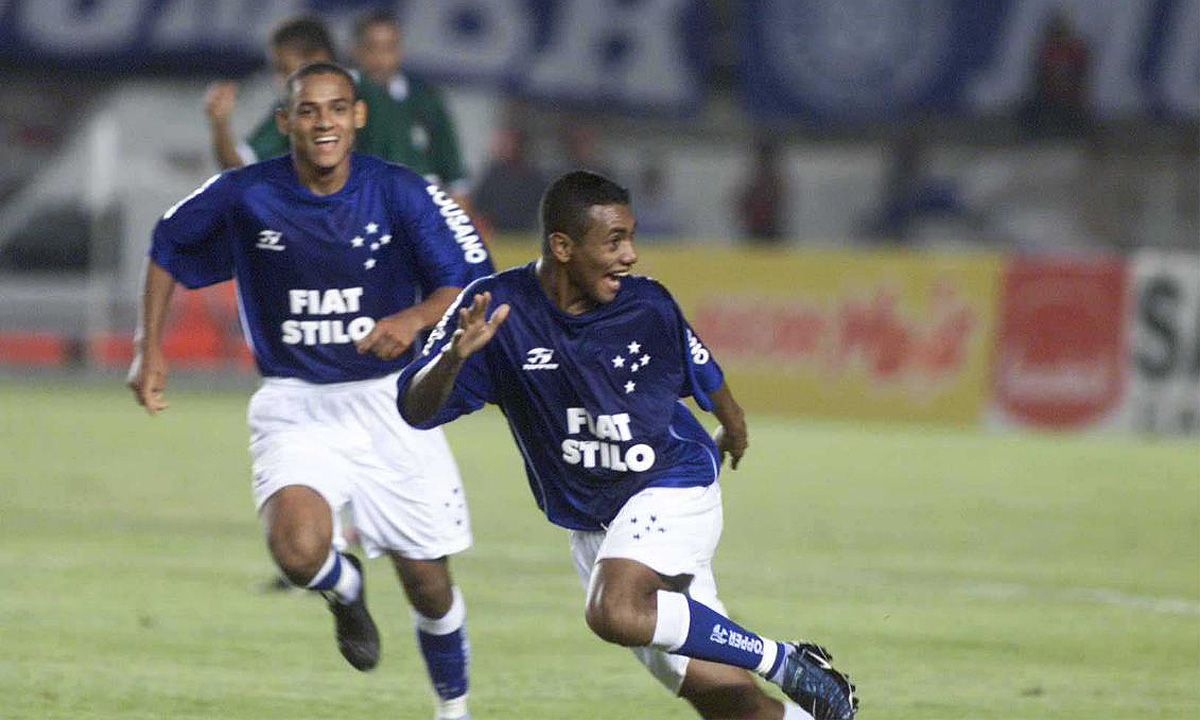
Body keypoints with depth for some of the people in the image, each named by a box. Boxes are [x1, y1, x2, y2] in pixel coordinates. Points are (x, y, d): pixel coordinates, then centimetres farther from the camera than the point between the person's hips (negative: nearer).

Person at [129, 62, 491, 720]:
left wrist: (416, 318, -29)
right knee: (298, 549, -28)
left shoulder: (402, 194, -10)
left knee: (427, 584, 6)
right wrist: (149, 349, 5)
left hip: (389, 403, 1)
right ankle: (345, 590, 10)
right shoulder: (244, 196, -7)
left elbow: (474, 284, -9)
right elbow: (167, 251, 11)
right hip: (293, 407, 0)